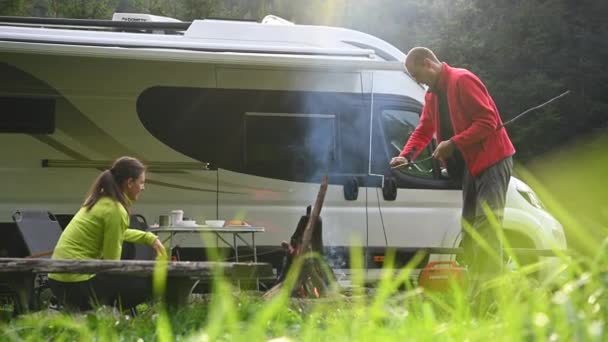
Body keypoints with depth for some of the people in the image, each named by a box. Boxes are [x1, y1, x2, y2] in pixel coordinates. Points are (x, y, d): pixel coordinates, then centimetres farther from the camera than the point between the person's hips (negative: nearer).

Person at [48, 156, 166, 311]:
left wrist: (150, 238, 27)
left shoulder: (101, 200, 12)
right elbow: (112, 260, -11)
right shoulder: (115, 210, -16)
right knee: (147, 285, 0)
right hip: (77, 282, -9)